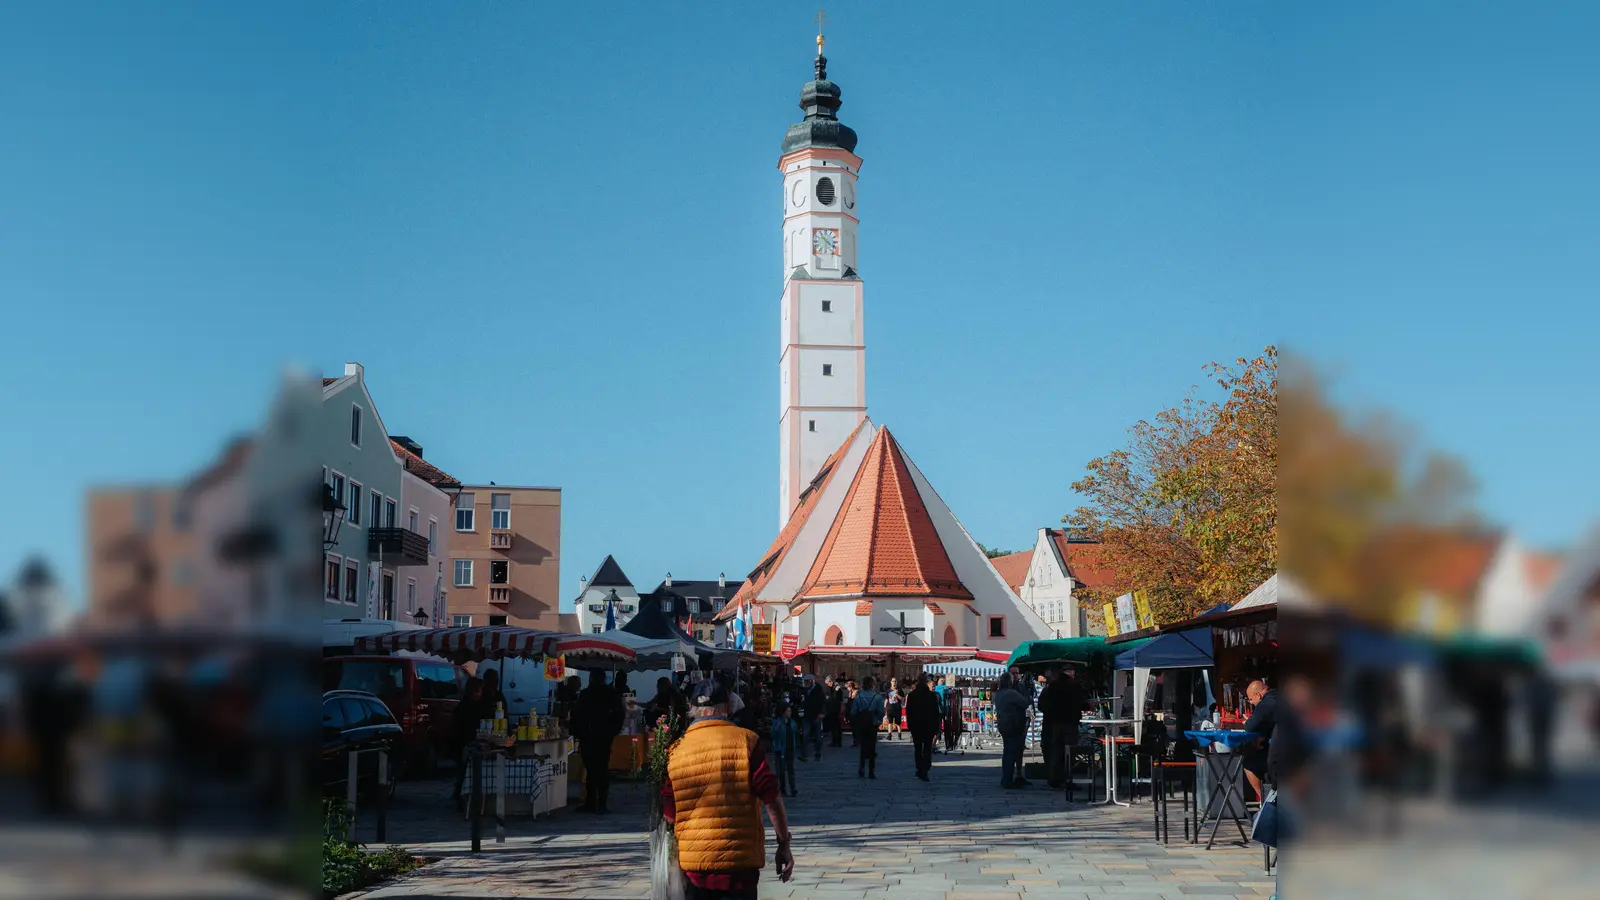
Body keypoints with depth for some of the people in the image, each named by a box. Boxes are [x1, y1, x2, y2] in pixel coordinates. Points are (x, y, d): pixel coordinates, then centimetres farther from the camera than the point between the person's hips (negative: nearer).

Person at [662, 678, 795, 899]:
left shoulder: (676, 751, 0)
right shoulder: (746, 742, -7)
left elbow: (669, 815, 5)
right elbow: (771, 798, -9)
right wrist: (784, 844, -2)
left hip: (693, 863, 2)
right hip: (741, 859, -2)